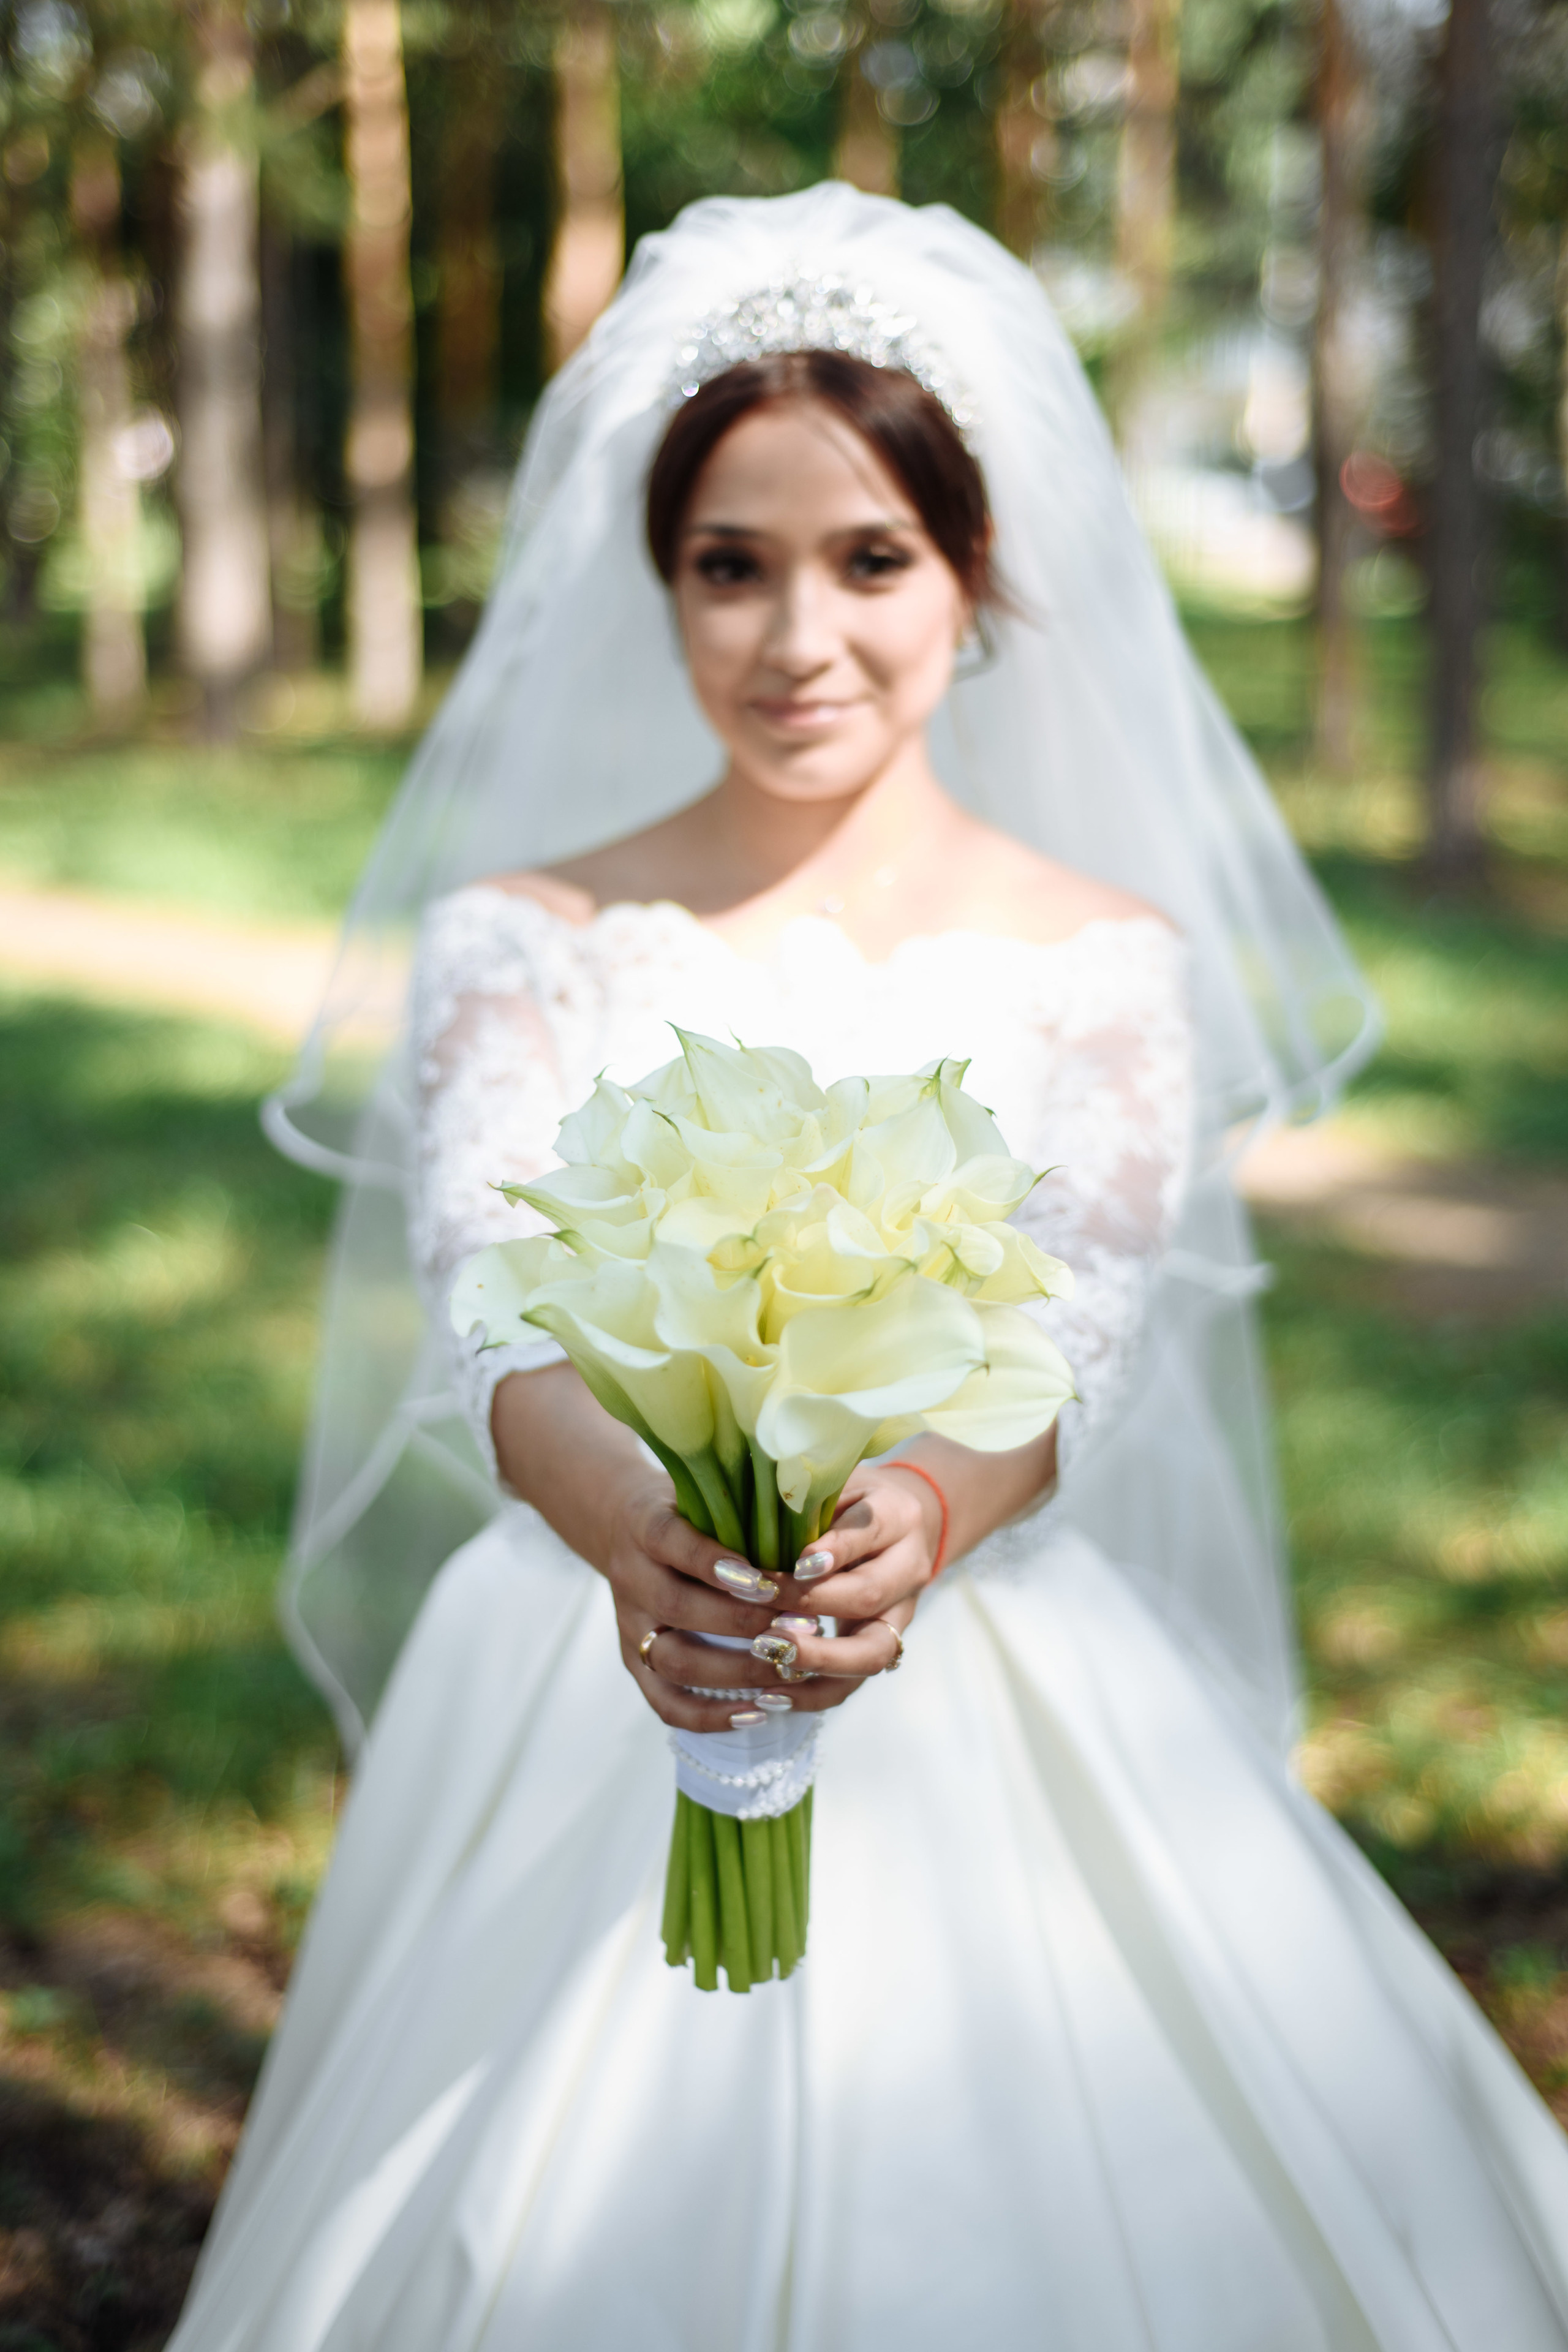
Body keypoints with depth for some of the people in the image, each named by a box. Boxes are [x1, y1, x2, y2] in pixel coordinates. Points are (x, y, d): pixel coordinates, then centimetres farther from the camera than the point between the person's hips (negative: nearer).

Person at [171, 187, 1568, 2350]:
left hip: (1004, 1711, 1)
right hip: (593, 1708, 0)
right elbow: (495, 1323, -12)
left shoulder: (1108, 956, 3)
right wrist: (633, 1534, -35)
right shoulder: (521, 939, 2)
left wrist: (921, 1516, -33)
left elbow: (1083, 1346, -10)